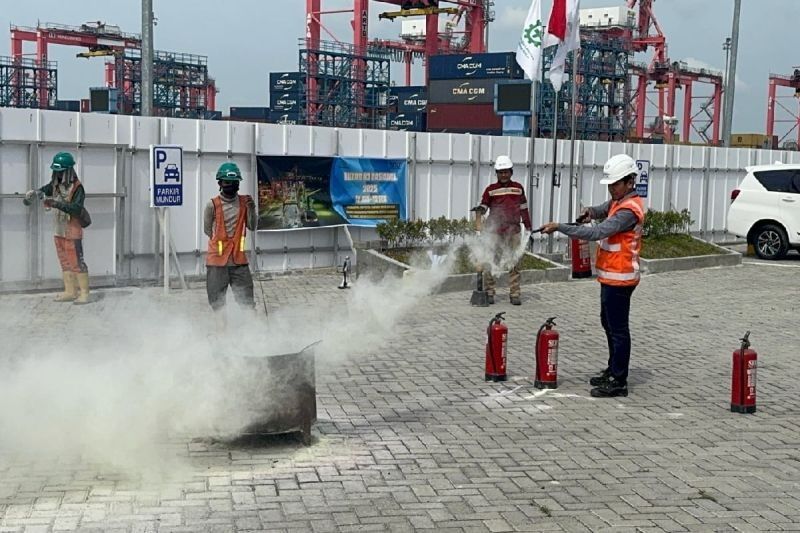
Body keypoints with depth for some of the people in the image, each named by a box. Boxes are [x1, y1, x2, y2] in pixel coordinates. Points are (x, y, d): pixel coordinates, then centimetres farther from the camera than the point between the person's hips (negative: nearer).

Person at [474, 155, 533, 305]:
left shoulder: (518, 188, 12)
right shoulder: (491, 189, 5)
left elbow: (524, 209, 17)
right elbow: (484, 206, 6)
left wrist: (528, 229, 15)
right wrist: (480, 211, -18)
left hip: (513, 231, 2)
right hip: (494, 230, -2)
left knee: (514, 263, 0)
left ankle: (514, 294, 4)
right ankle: (490, 292, 3)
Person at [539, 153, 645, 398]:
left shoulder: (629, 210, -23)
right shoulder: (619, 201, 8)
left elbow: (597, 233, -31)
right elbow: (605, 210, 25)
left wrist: (559, 227, -30)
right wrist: (591, 211, -1)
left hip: (619, 278, -11)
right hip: (611, 276, 11)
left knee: (618, 329, -4)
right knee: (609, 324, 20)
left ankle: (619, 382, 2)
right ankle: (613, 370, 33)